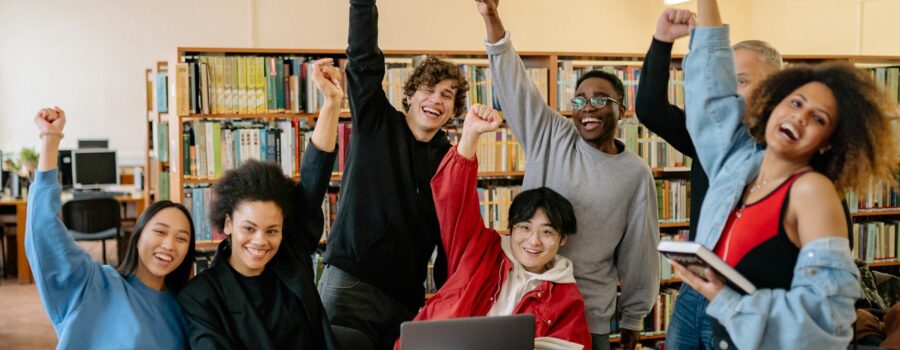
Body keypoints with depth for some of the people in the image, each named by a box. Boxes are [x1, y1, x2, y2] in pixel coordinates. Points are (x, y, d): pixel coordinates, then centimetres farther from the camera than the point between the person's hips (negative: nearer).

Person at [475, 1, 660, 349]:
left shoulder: (636, 173, 0)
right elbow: (515, 85, -9)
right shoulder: (550, 138, 1)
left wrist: (633, 318, 10)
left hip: (588, 316, 0)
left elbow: (639, 249, 6)